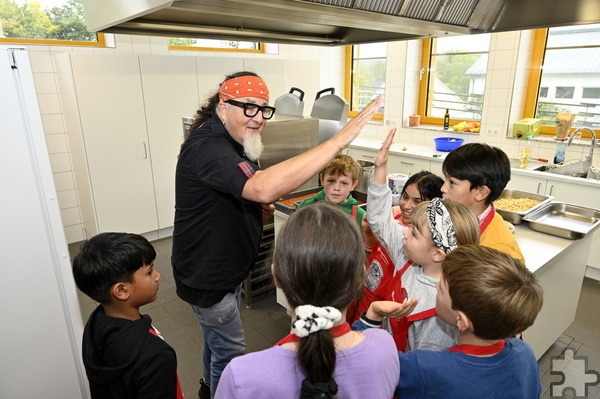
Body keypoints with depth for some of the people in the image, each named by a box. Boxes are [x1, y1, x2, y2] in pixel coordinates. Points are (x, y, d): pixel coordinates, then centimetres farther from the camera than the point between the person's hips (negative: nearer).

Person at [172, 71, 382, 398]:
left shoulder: (232, 141, 4)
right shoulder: (207, 146, -30)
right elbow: (264, 187, -48)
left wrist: (259, 208, -5)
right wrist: (339, 139, -48)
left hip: (226, 266, 10)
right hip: (206, 274, -9)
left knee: (217, 339, 28)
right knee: (231, 353, 7)